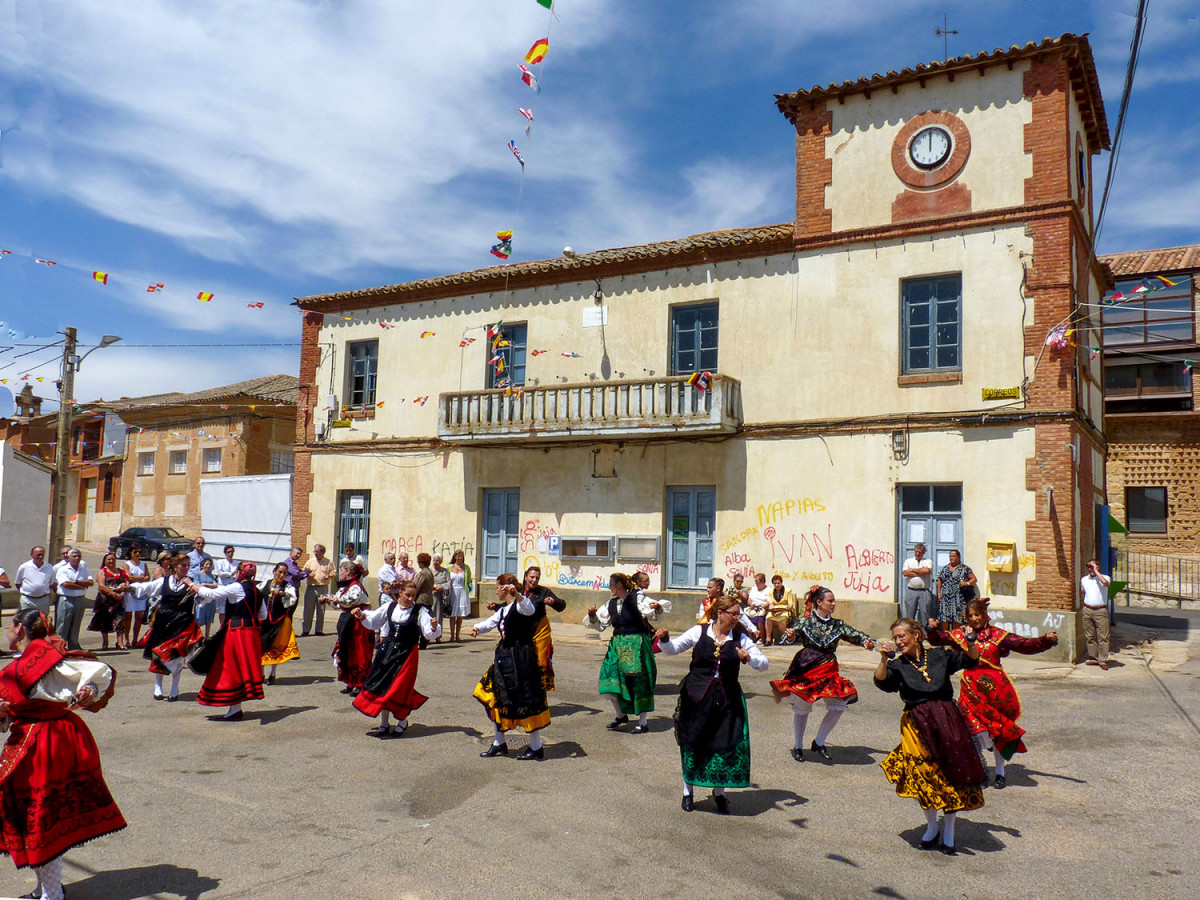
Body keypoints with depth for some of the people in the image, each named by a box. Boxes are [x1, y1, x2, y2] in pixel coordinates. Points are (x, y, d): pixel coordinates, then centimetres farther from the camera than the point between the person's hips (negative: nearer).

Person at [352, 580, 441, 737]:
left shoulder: (419, 612, -9)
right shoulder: (390, 607, 3)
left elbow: (429, 634, -16)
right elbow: (372, 621, 14)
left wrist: (433, 629, -38)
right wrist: (361, 616, -3)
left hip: (407, 654, -4)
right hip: (387, 652, 4)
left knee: (400, 688, -2)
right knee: (382, 686, 7)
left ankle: (403, 721, 24)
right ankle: (384, 724, 23)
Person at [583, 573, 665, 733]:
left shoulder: (637, 598, -8)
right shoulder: (611, 604, 10)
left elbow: (652, 614, -18)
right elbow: (599, 624, 16)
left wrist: (657, 608, -39)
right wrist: (592, 615, -2)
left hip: (636, 645, -6)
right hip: (617, 646, 6)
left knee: (638, 682, -2)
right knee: (611, 681, 1)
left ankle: (643, 722, 11)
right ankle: (621, 716, 23)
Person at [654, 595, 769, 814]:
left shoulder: (741, 638, 3)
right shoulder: (699, 632, -1)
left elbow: (764, 665, 0)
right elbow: (672, 649, 3)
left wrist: (749, 658, -20)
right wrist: (664, 639, -18)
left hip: (727, 700, 2)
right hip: (696, 697, -1)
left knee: (727, 744, -1)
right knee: (692, 743, 6)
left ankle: (719, 792, 22)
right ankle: (688, 791, 25)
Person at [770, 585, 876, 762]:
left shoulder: (837, 625, 8)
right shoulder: (807, 621, -2)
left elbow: (854, 634, 2)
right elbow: (796, 631, -14)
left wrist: (867, 641, -18)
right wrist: (791, 634, -37)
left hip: (828, 670, 3)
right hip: (806, 668, -3)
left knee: (839, 705, -10)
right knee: (801, 707, 5)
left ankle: (819, 741, 8)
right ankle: (797, 746, 22)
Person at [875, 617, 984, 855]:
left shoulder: (939, 655, 8)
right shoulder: (898, 665, 4)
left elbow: (970, 660, 14)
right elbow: (881, 681, -13)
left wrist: (970, 643, -4)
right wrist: (883, 659, -27)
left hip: (947, 719, 1)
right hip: (918, 725, -1)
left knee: (953, 775, 2)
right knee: (925, 776, 0)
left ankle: (948, 833, 17)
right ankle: (931, 827, 22)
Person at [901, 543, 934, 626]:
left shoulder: (928, 561, 11)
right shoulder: (908, 561, 14)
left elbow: (927, 571, -11)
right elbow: (905, 573, -3)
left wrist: (913, 570, -2)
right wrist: (921, 572, -4)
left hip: (924, 591, -1)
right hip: (911, 590, 1)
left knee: (925, 614, -2)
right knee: (909, 614, 2)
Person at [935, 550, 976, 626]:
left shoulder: (965, 568, 4)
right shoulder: (945, 568, 16)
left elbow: (974, 579, 5)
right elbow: (940, 581, 19)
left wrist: (967, 583, -13)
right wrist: (939, 593, 9)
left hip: (958, 597, -3)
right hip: (945, 597, 3)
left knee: (957, 619, -7)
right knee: (944, 618, -2)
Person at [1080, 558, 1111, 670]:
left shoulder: (1104, 577, 0)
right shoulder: (1084, 579, 13)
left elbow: (1105, 583, -25)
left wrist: (1096, 571, -15)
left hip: (1101, 611, -4)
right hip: (1087, 610, 4)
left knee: (1103, 637, -5)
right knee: (1090, 636, 5)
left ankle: (1103, 660, -2)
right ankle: (1093, 658, 13)